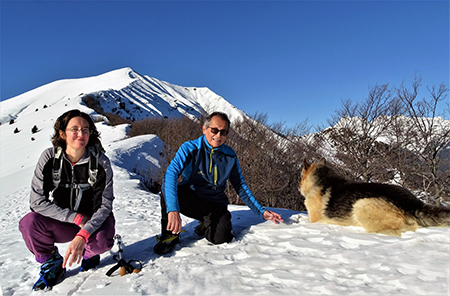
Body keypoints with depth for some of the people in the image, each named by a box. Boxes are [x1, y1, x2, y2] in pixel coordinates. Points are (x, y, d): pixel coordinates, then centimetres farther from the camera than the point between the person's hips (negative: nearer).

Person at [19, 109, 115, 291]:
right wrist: (77, 218, -21)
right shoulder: (49, 157, -13)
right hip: (61, 224, 1)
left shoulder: (101, 162, -17)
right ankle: (52, 263, 4)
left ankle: (89, 253, 10)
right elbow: (37, 201, -14)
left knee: (102, 241, -31)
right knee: (29, 222, -26)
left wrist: (82, 236, -31)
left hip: (93, 222, -1)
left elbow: (104, 205, -17)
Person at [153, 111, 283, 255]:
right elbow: (171, 173, -29)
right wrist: (172, 209, -44)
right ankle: (170, 235, -11)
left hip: (215, 205, 2)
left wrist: (261, 212, 1)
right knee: (169, 184, -31)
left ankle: (206, 225, 13)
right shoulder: (190, 148, -13)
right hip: (189, 200, -2)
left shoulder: (230, 155, -2)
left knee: (220, 238, -25)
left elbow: (240, 186, 7)